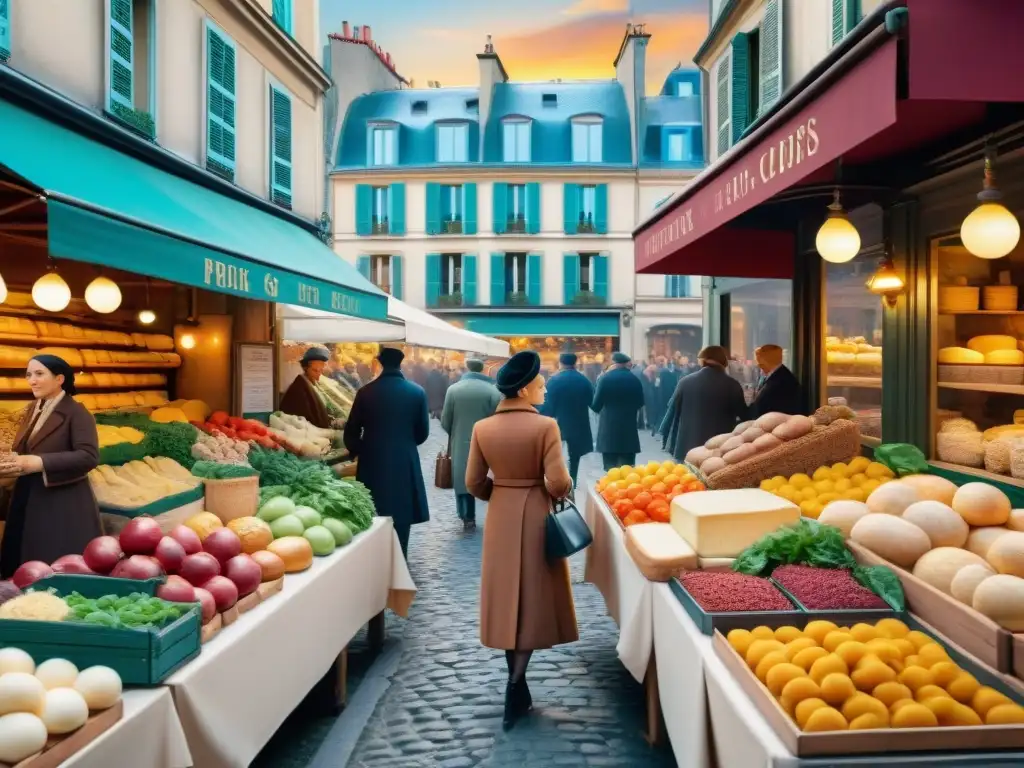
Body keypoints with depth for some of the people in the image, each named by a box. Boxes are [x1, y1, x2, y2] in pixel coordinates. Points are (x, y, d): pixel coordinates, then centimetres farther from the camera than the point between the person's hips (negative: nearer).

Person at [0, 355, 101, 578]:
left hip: (64, 506, -8)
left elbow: (89, 457, -22)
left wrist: (38, 463, -27)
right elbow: (23, 451, 19)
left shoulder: (76, 412, -11)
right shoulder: (32, 411, 13)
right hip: (28, 501, 8)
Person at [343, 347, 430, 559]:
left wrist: (357, 451, 18)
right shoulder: (417, 392, -3)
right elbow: (423, 432, 4)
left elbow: (351, 432, 0)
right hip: (405, 463, 0)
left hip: (372, 463, 0)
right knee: (401, 517, 10)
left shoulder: (366, 392, -5)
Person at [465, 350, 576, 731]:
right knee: (533, 599, 6)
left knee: (507, 596, 13)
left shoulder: (482, 428, -4)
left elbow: (473, 482, 0)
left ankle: (518, 688, 23)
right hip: (536, 516, -4)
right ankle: (514, 686, -1)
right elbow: (558, 482, -18)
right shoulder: (545, 426, -15)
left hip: (500, 518, 4)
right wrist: (561, 492, 4)